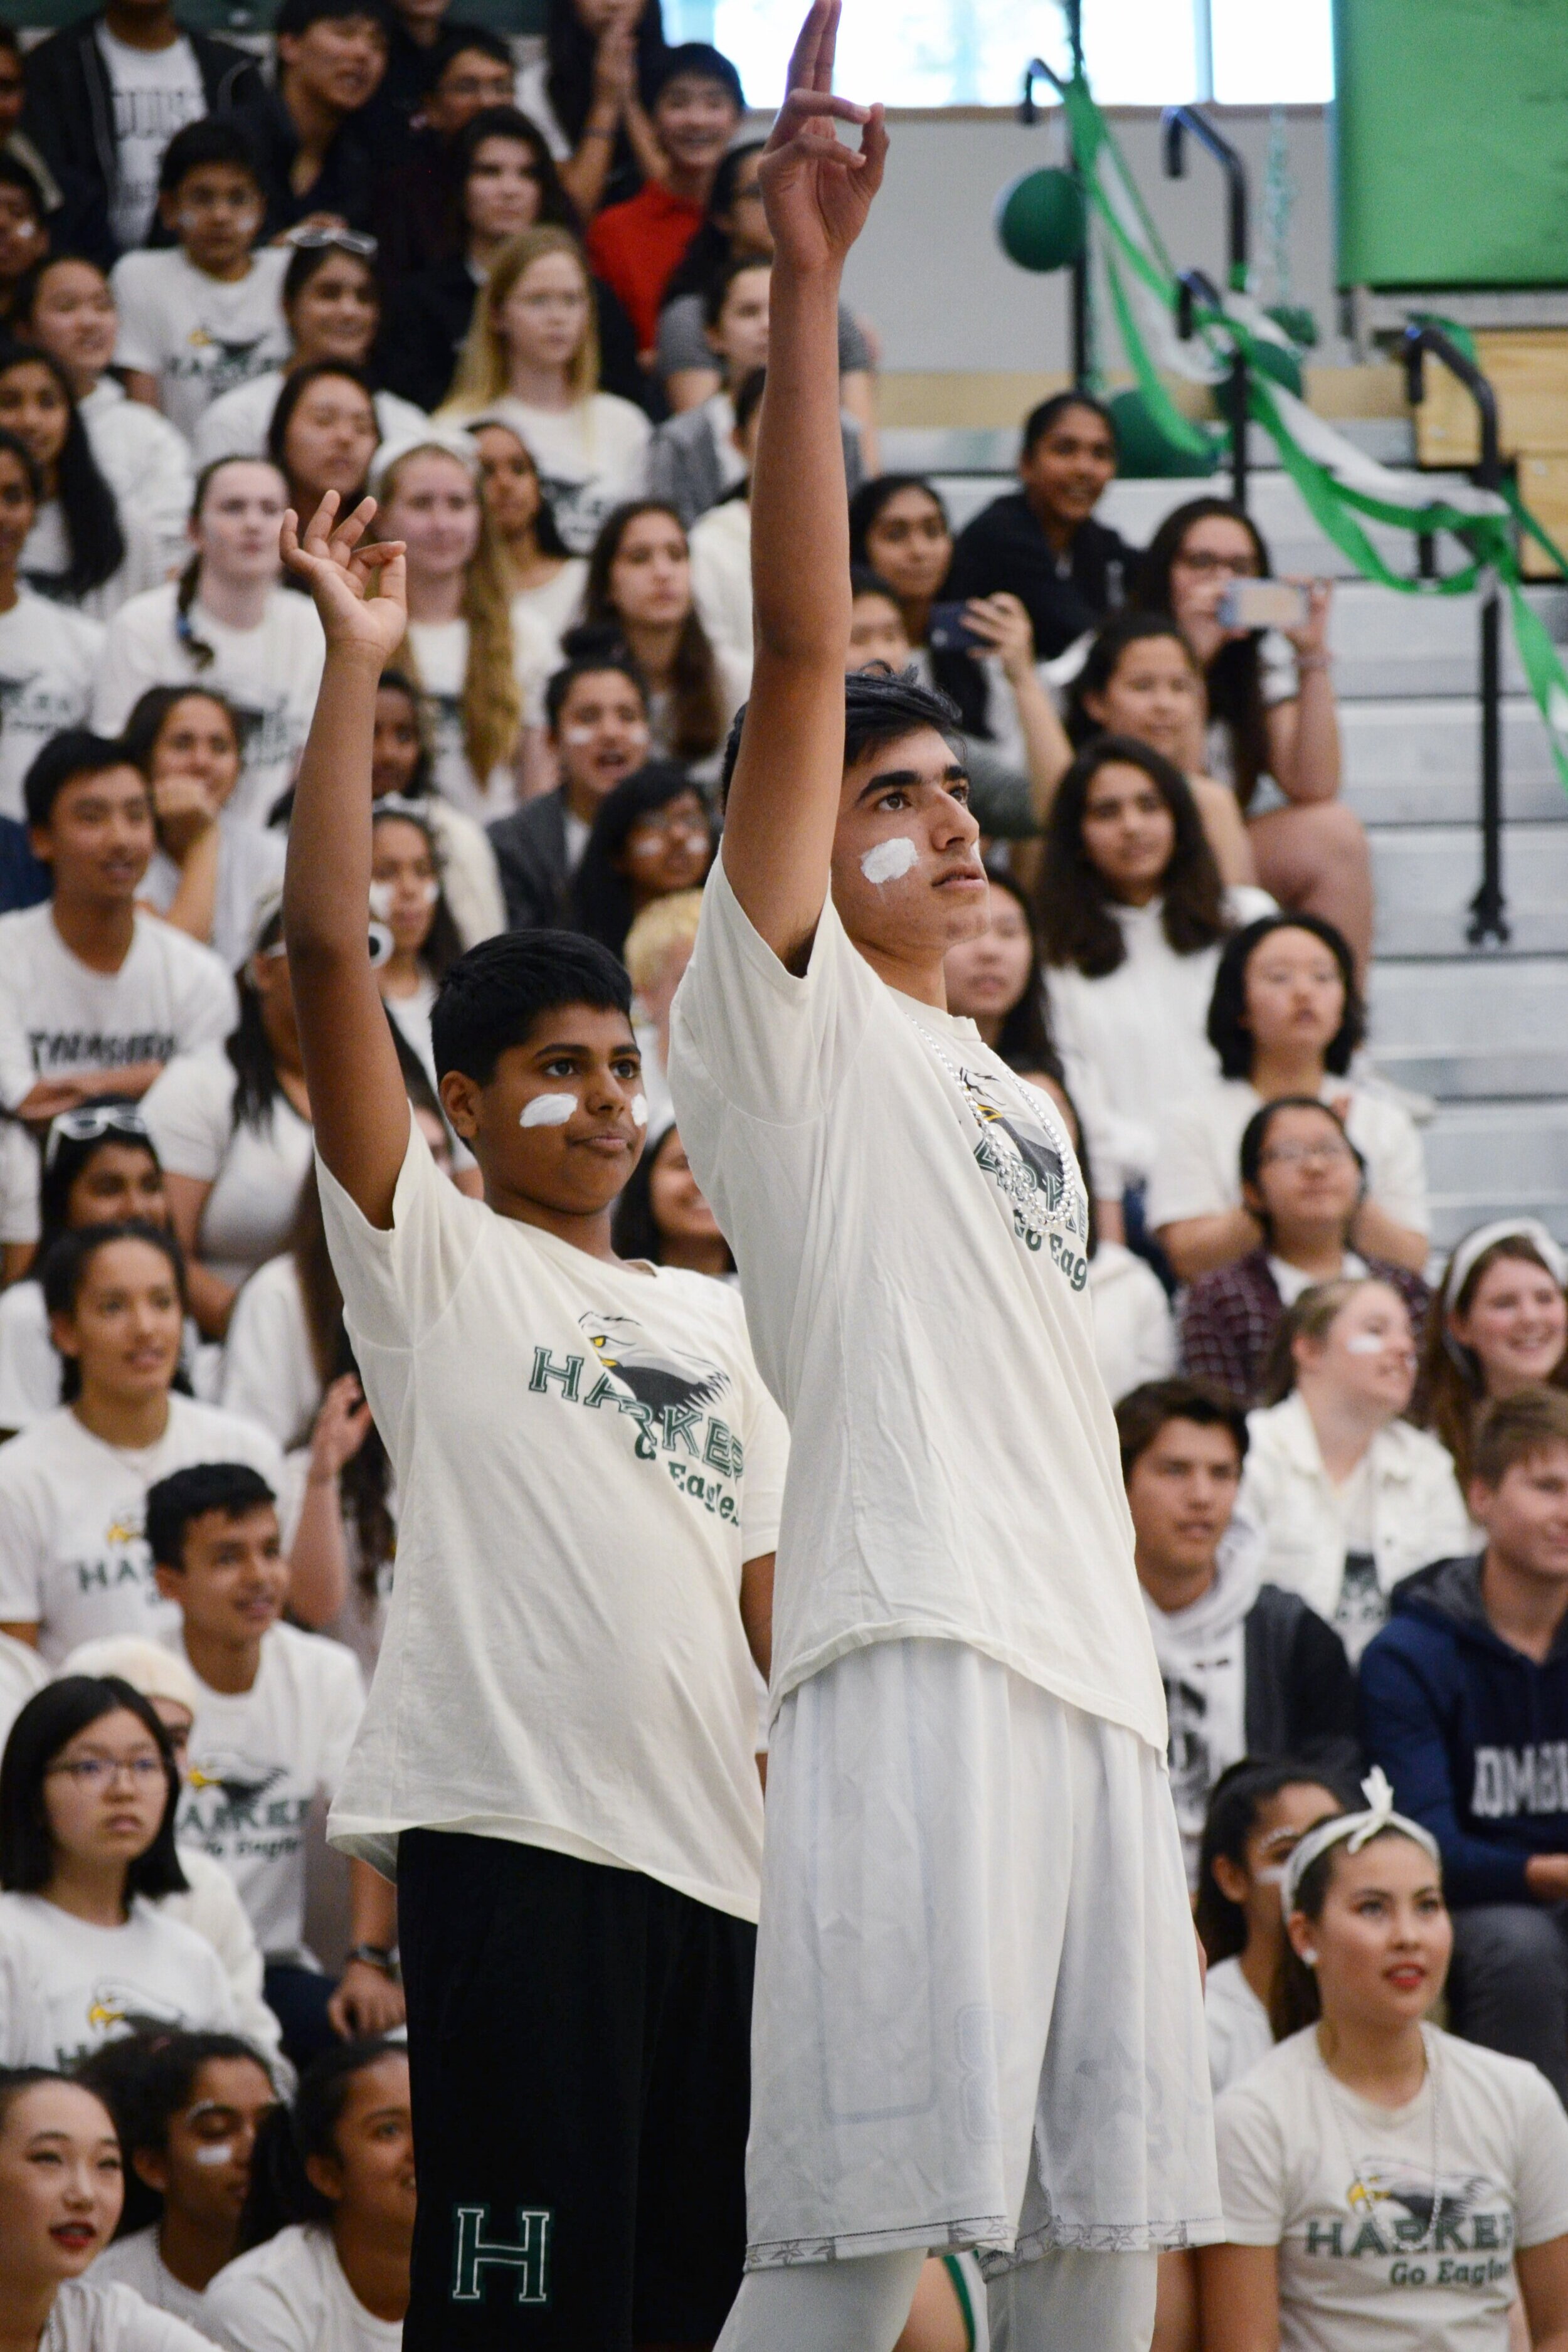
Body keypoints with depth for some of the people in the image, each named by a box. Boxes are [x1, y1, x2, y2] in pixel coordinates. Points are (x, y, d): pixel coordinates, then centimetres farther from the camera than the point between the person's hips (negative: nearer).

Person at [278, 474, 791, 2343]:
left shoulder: (714, 1323, 24)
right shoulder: (434, 1256, 6)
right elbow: (328, 948, -4)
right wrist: (354, 664, -6)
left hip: (713, 1848, 6)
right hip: (510, 1823, -6)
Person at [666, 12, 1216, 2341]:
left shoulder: (1017, 1109, 28)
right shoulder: (778, 1029, 6)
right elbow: (803, 648, -4)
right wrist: (806, 286, -11)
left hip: (1098, 1688, 8)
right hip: (913, 1667, -8)